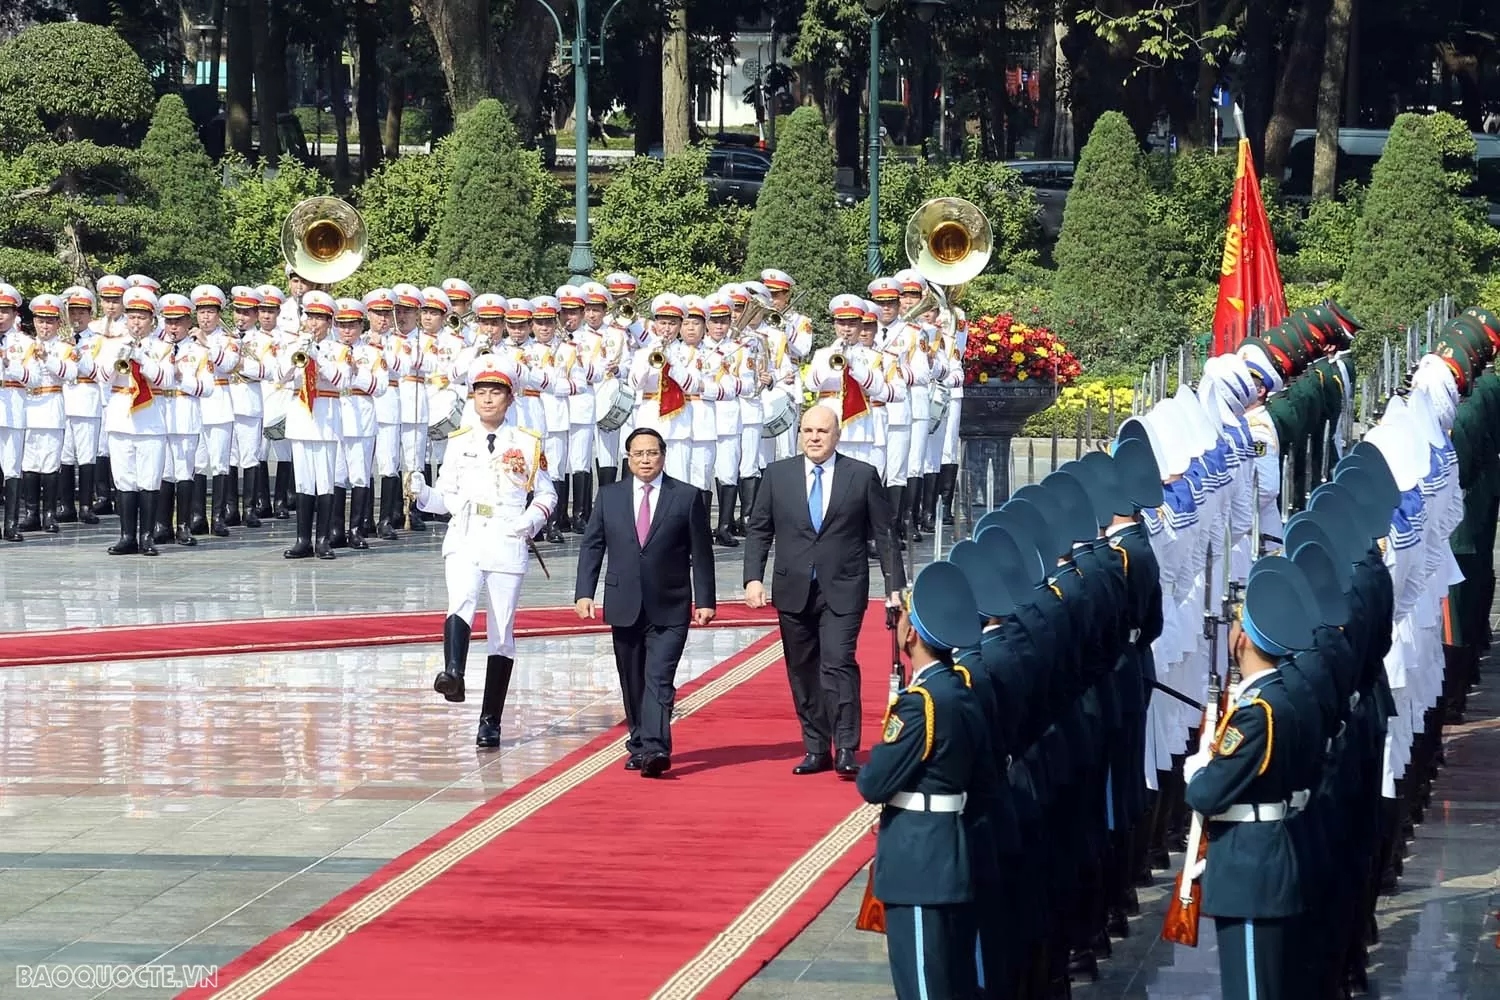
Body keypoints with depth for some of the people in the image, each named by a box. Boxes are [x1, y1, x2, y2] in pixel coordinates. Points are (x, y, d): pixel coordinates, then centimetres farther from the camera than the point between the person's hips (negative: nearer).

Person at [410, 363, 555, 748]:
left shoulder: (527, 443, 9)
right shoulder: (459, 442, 13)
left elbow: (546, 493, 13)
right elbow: (446, 497, 14)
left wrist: (532, 519, -7)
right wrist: (421, 493, -7)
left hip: (507, 544, 0)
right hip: (465, 540, 0)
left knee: (502, 632, 3)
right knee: (461, 603, -30)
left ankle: (490, 722, 9)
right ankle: (453, 675, -52)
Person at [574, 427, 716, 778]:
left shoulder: (687, 497, 1)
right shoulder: (609, 496, 8)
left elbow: (701, 553, 2)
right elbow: (592, 547, 8)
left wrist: (705, 600, -3)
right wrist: (584, 592, -3)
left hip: (669, 609, -3)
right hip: (625, 607, 3)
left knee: (659, 679, -14)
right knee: (632, 682, 10)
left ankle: (655, 749, -23)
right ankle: (639, 745, 21)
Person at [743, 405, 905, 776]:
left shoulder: (863, 476, 2)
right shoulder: (777, 474, 7)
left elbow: (884, 534, 4)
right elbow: (758, 530, 9)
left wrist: (895, 587, 1)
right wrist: (754, 578, -3)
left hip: (842, 591, -3)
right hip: (794, 591, 3)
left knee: (838, 663, -15)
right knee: (803, 672, 6)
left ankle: (846, 750, -14)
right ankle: (816, 750, 14)